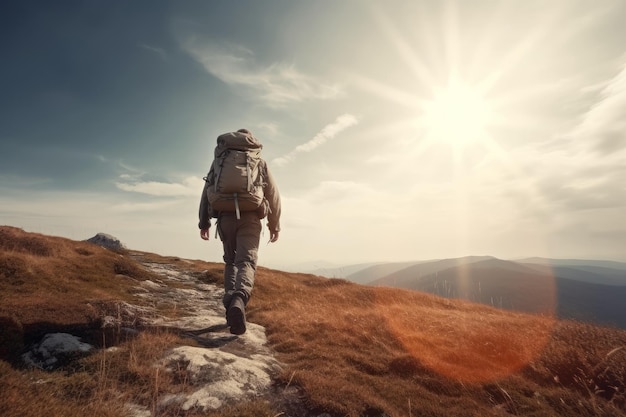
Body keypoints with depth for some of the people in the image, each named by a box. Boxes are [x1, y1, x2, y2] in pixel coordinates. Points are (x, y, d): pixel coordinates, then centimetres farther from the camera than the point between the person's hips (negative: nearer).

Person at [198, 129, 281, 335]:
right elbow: (273, 195, 13)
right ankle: (239, 299, -37)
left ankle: (230, 301, 8)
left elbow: (207, 191, 14)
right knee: (247, 261, -11)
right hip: (250, 216, -2)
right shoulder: (260, 163, 17)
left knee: (230, 260, 18)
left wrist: (204, 222, 15)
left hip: (225, 216, 2)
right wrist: (274, 225, 18)